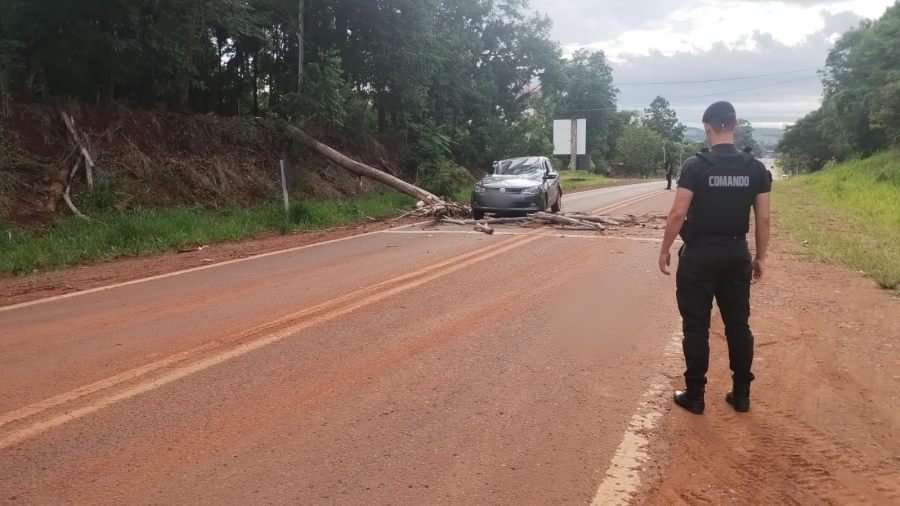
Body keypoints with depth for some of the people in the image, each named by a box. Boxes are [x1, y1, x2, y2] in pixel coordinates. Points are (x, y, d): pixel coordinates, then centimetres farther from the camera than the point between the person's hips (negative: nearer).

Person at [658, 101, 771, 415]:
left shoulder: (696, 165, -11)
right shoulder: (755, 168, 2)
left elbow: (678, 213, -13)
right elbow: (763, 218, 3)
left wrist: (665, 250, -2)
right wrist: (760, 257, 13)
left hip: (700, 254, -4)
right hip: (736, 254, 4)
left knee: (696, 327, 4)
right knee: (738, 324, 13)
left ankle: (695, 395, 10)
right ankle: (741, 394, 21)